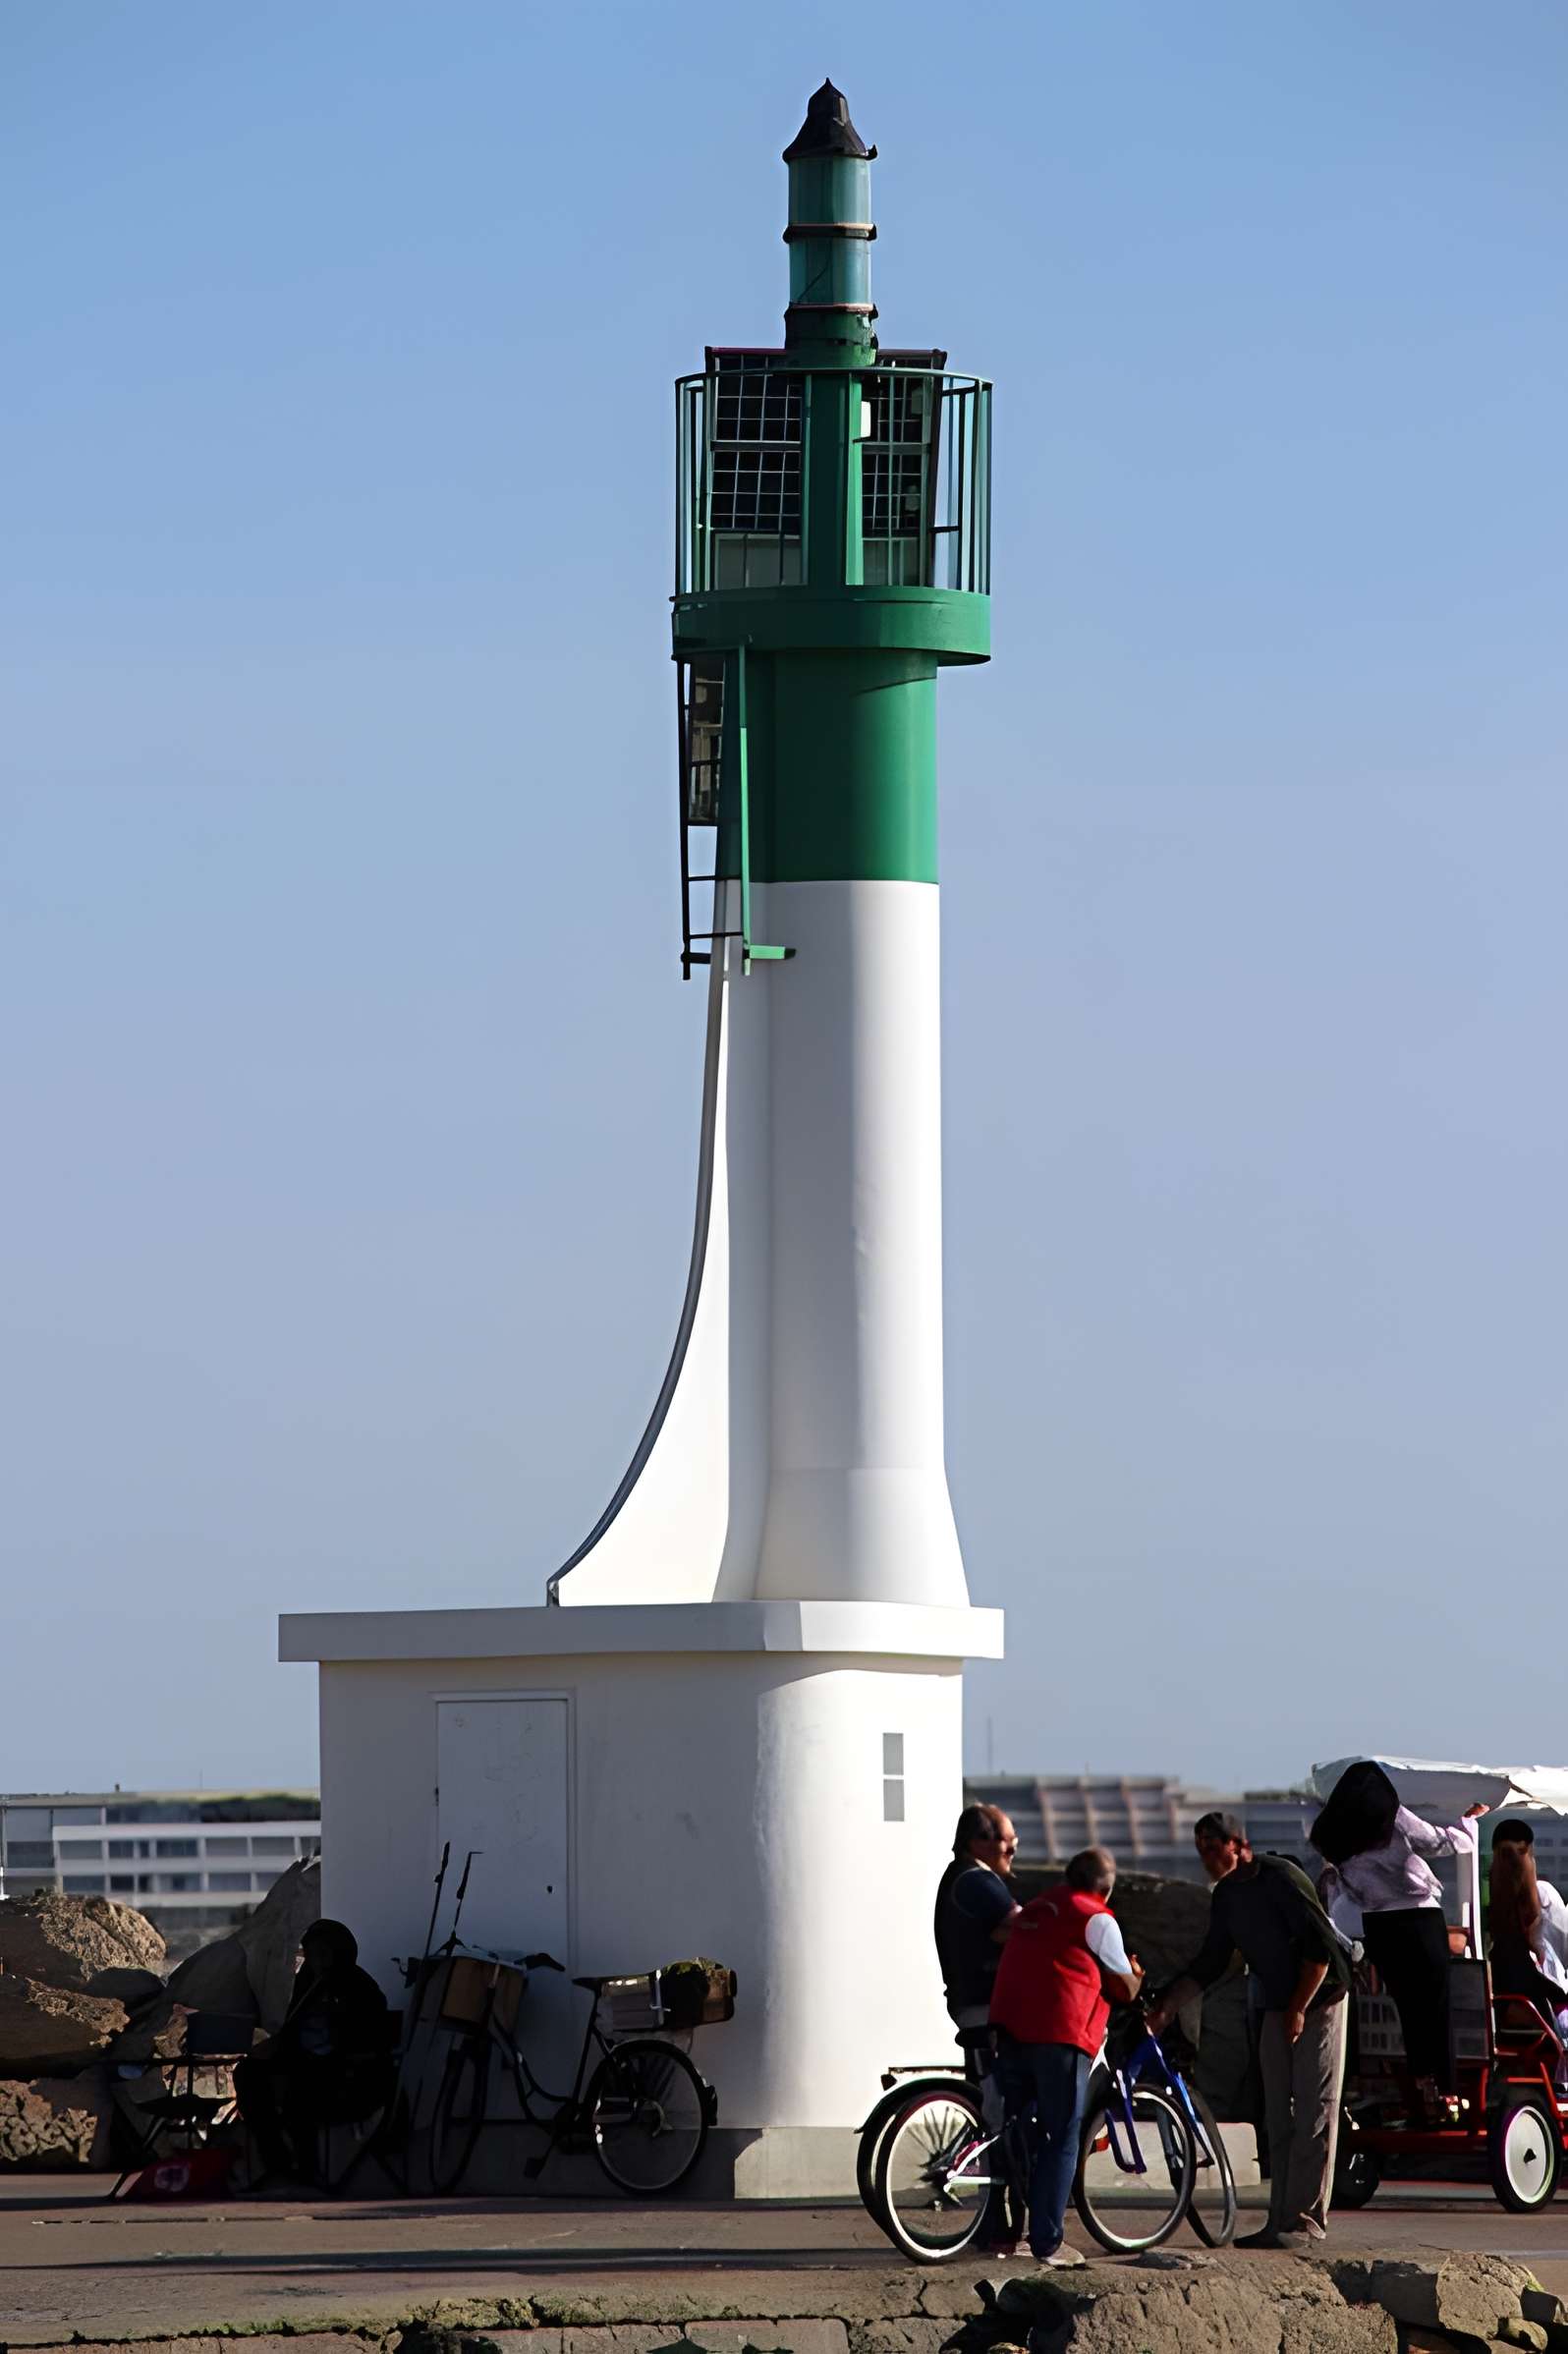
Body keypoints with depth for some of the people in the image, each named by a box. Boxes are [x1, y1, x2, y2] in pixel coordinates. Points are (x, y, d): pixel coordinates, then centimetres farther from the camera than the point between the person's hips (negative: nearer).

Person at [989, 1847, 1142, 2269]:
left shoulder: (1035, 1909, 22)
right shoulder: (1096, 1919, 0)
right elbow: (1124, 1987, 6)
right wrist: (1135, 1976, 30)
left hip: (1010, 2026, 7)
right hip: (1060, 2033, -7)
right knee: (1061, 2141, -2)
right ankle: (1047, 2242, -5)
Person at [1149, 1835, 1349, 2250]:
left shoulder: (1280, 1878, -18)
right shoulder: (1226, 1895, 7)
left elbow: (1320, 1947, -20)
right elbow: (1210, 1962, 13)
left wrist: (1299, 2010, -19)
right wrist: (1168, 2006, 3)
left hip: (1317, 2000, -8)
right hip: (1278, 2009, 8)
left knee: (1313, 2112, -8)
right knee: (1279, 2118, 8)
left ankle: (1305, 2220, -9)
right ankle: (1281, 2219, 11)